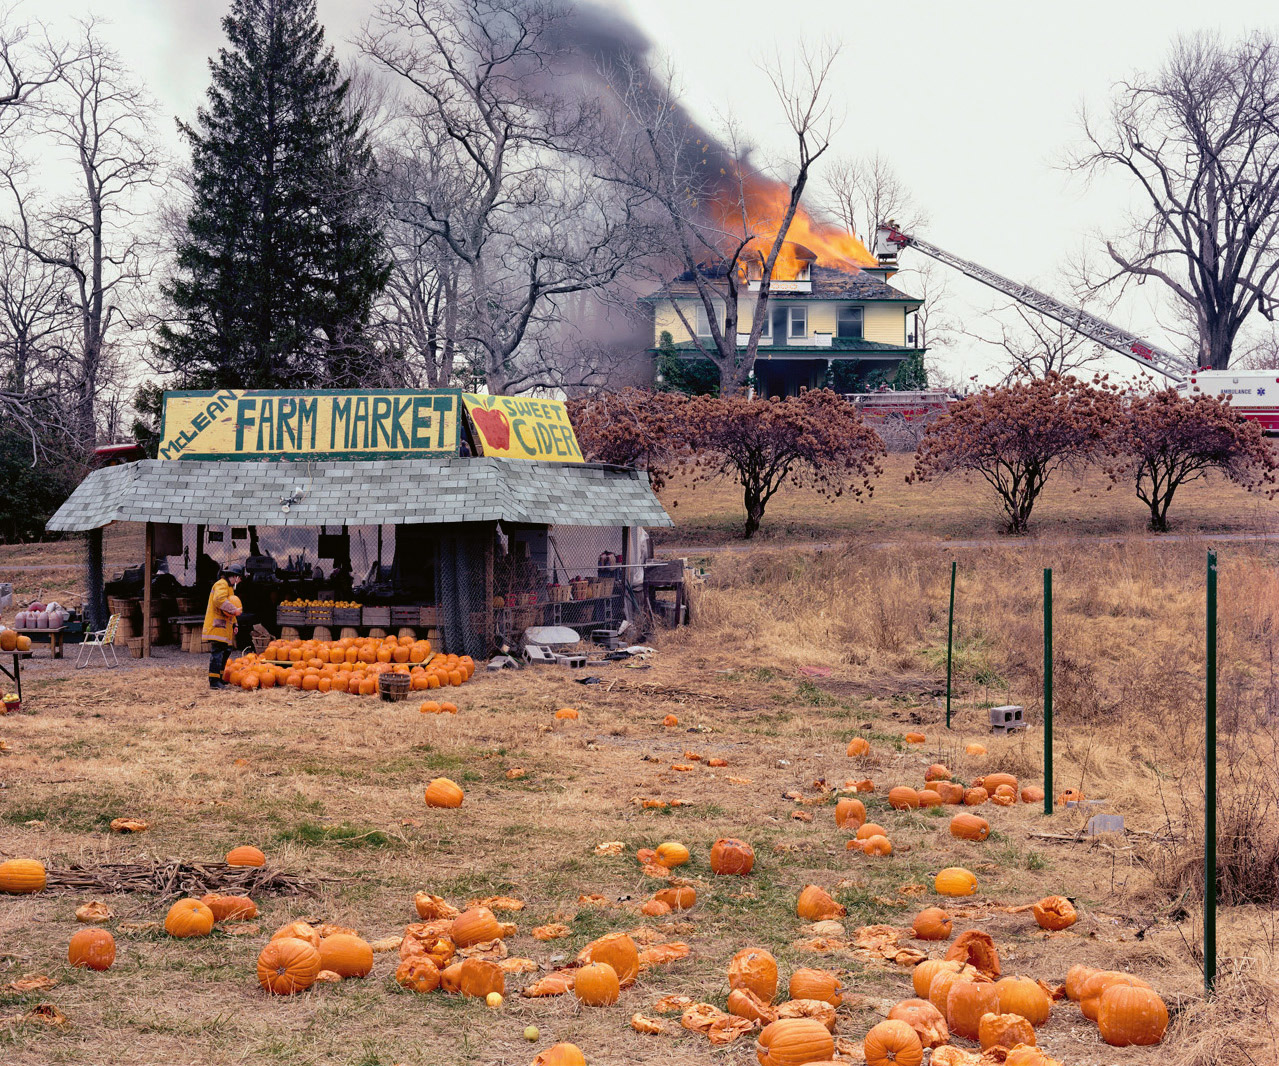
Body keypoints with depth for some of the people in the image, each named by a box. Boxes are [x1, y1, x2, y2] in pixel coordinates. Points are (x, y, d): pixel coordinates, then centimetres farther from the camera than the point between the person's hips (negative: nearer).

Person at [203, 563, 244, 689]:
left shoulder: (229, 587, 26)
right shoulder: (221, 585, -8)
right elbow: (219, 600, -29)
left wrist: (234, 624, 22)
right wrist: (234, 610, -25)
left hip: (224, 626, 11)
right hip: (217, 626, -11)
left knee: (226, 650, 14)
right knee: (217, 651, -13)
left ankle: (220, 678, 23)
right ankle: (214, 681, -16)